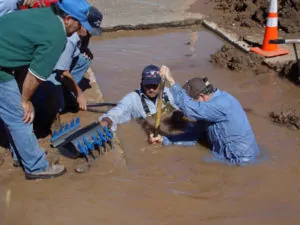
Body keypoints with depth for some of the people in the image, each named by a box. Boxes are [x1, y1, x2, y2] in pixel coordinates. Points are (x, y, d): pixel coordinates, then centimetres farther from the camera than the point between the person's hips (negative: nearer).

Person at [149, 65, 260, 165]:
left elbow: (190, 109, -36)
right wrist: (164, 139, 3)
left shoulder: (221, 104, -24)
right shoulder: (215, 102, 7)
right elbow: (195, 134, 9)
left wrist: (171, 80, -29)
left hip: (240, 159, -9)